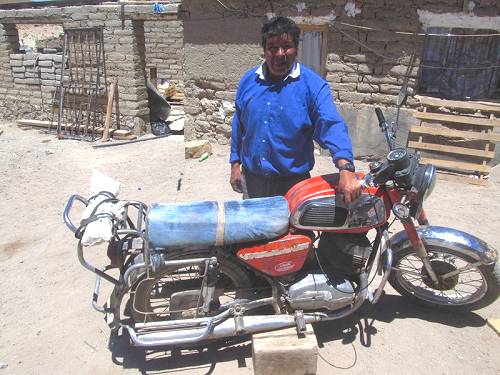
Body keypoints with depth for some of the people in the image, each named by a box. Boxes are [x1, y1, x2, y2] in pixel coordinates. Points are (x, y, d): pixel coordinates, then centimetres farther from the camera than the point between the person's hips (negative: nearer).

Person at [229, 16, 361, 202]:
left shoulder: (313, 85, -11)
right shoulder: (248, 80, 1)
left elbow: (332, 126, -24)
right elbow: (239, 125, 9)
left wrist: (346, 168, -39)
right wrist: (235, 163, 9)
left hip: (294, 183, -3)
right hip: (252, 179, 3)